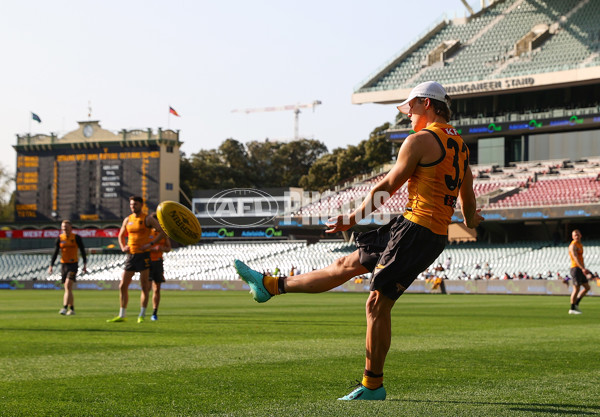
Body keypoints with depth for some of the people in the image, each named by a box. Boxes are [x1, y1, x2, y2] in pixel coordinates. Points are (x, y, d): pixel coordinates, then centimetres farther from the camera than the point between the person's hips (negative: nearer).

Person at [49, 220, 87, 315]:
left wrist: (85, 265, -2)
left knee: (68, 285, -19)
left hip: (73, 264, -4)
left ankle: (65, 308, -26)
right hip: (63, 264, 4)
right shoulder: (60, 238, 6)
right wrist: (51, 266, 2)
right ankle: (72, 309, 17)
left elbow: (82, 251, 3)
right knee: (68, 289, 7)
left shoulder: (76, 238, -2)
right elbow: (55, 252, 9)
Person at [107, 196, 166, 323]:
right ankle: (122, 315, 7)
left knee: (144, 286, -3)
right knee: (122, 286, 1)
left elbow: (162, 231, -8)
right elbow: (121, 235, 26)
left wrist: (150, 244, -15)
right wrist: (123, 247, 7)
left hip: (143, 255, -5)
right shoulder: (127, 220, 12)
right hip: (131, 255, 5)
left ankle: (142, 315, 3)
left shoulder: (147, 219, -3)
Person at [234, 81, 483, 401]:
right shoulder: (458, 144, 16)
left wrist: (354, 218, 9)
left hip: (416, 229, -9)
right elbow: (468, 196, 24)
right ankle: (270, 285, 22)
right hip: (437, 235, 9)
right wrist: (470, 219, 46)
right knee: (347, 265, 14)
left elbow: (387, 187, -4)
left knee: (377, 304, -5)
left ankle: (372, 385, 1)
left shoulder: (420, 140, -11)